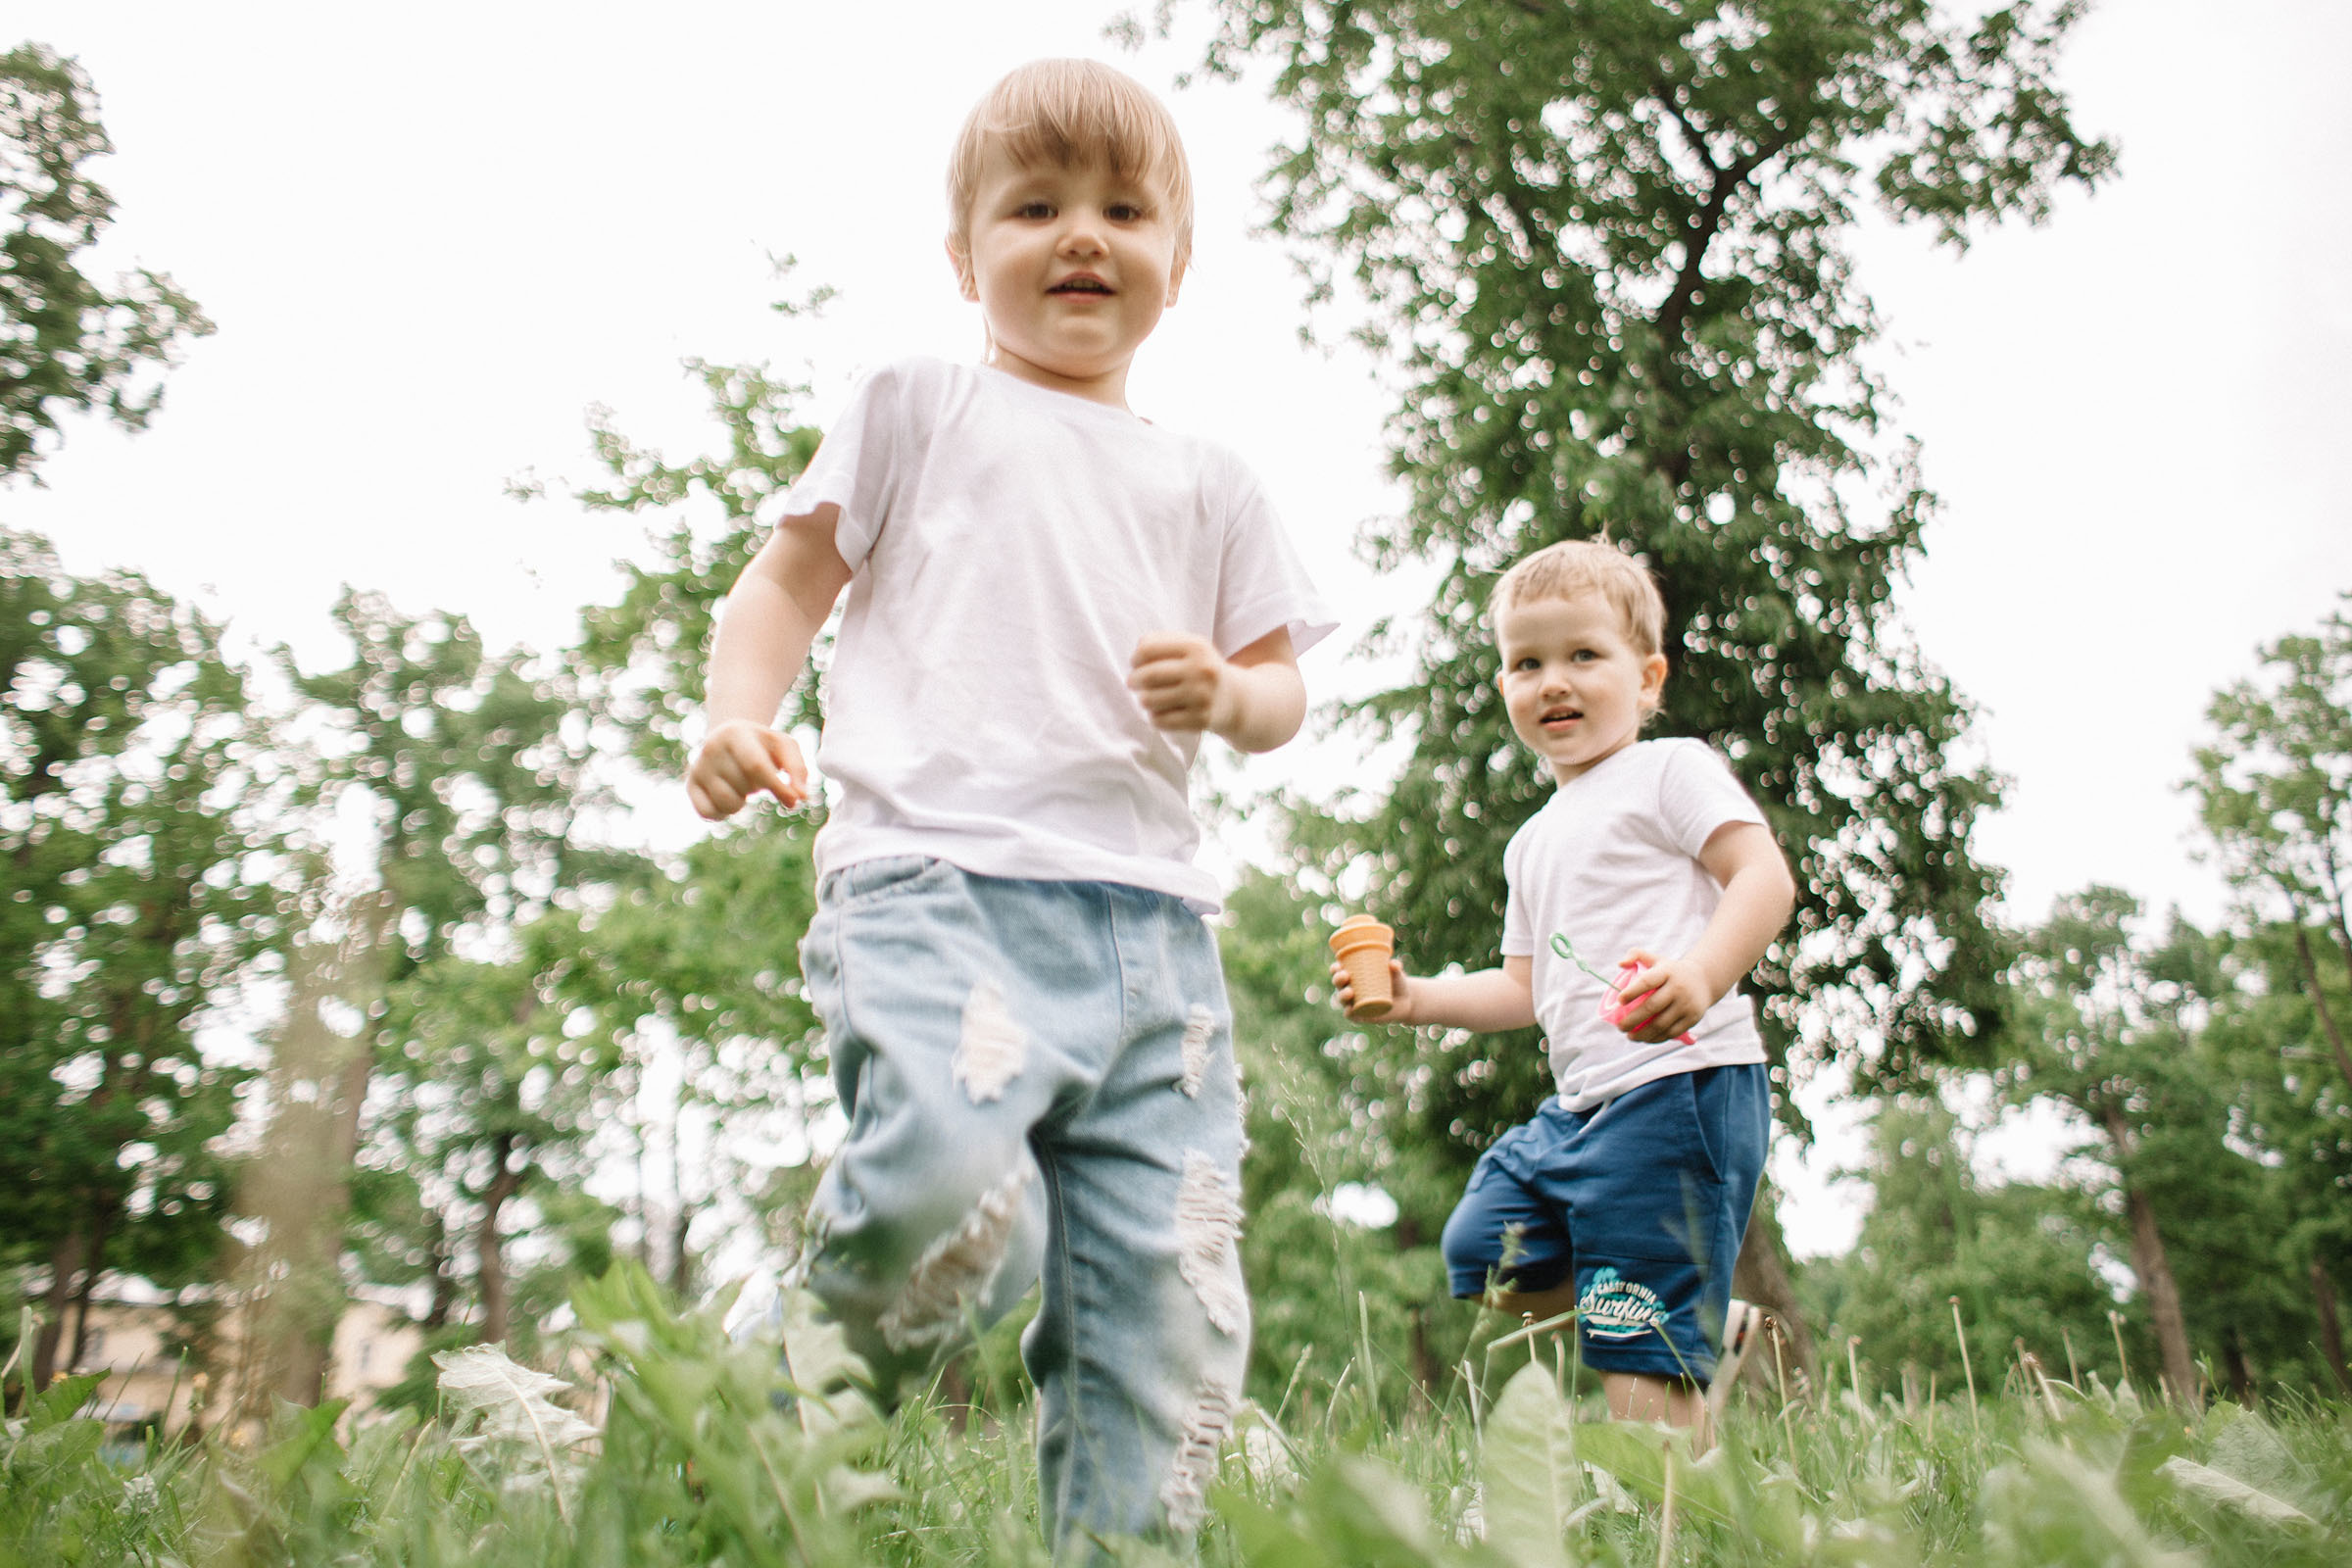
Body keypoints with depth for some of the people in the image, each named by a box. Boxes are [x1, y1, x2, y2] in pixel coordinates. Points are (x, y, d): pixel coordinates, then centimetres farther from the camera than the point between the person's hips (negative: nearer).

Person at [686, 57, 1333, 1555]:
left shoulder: (1211, 480, 25)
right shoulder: (920, 406, 17)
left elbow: (1282, 691, 26)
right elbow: (788, 585, 14)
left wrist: (1229, 692, 1)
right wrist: (743, 714, -6)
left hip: (1152, 920, 4)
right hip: (937, 875, -4)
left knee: (1176, 1293, -4)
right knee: (947, 1184, -29)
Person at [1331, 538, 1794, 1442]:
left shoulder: (1669, 769, -1)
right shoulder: (1535, 842, 23)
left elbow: (1765, 877, -14)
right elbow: (1526, 988, 25)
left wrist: (1701, 974, -32)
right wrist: (1418, 998, 11)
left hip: (1679, 1081, -9)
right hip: (1581, 1100, 9)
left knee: (1641, 1354, -10)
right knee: (1482, 1255, 13)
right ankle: (1716, 1321, 18)